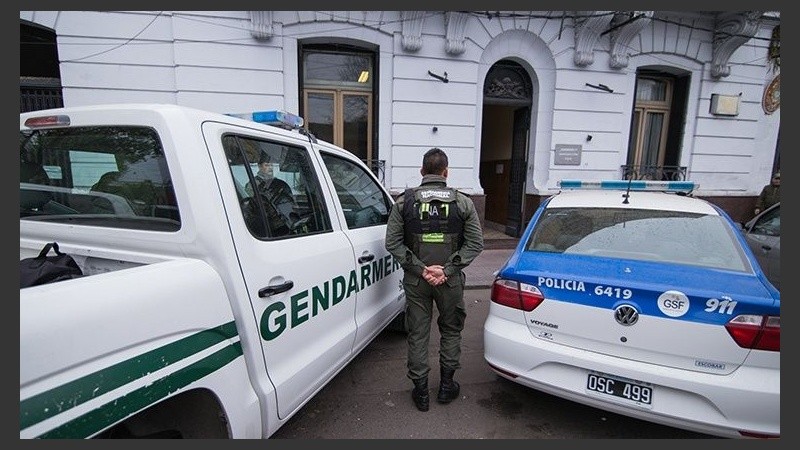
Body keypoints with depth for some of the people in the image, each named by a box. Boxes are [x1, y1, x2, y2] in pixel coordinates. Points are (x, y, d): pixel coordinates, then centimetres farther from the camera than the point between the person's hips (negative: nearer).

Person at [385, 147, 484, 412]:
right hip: (451, 281, 1)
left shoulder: (404, 201, -4)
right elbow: (476, 243, -6)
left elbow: (393, 243, -8)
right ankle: (446, 386, 32)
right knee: (451, 331, 20)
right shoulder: (463, 202, -4)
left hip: (415, 281, 0)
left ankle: (421, 392, 23)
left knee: (417, 334, 13)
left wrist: (421, 269, -9)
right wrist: (448, 270, -9)